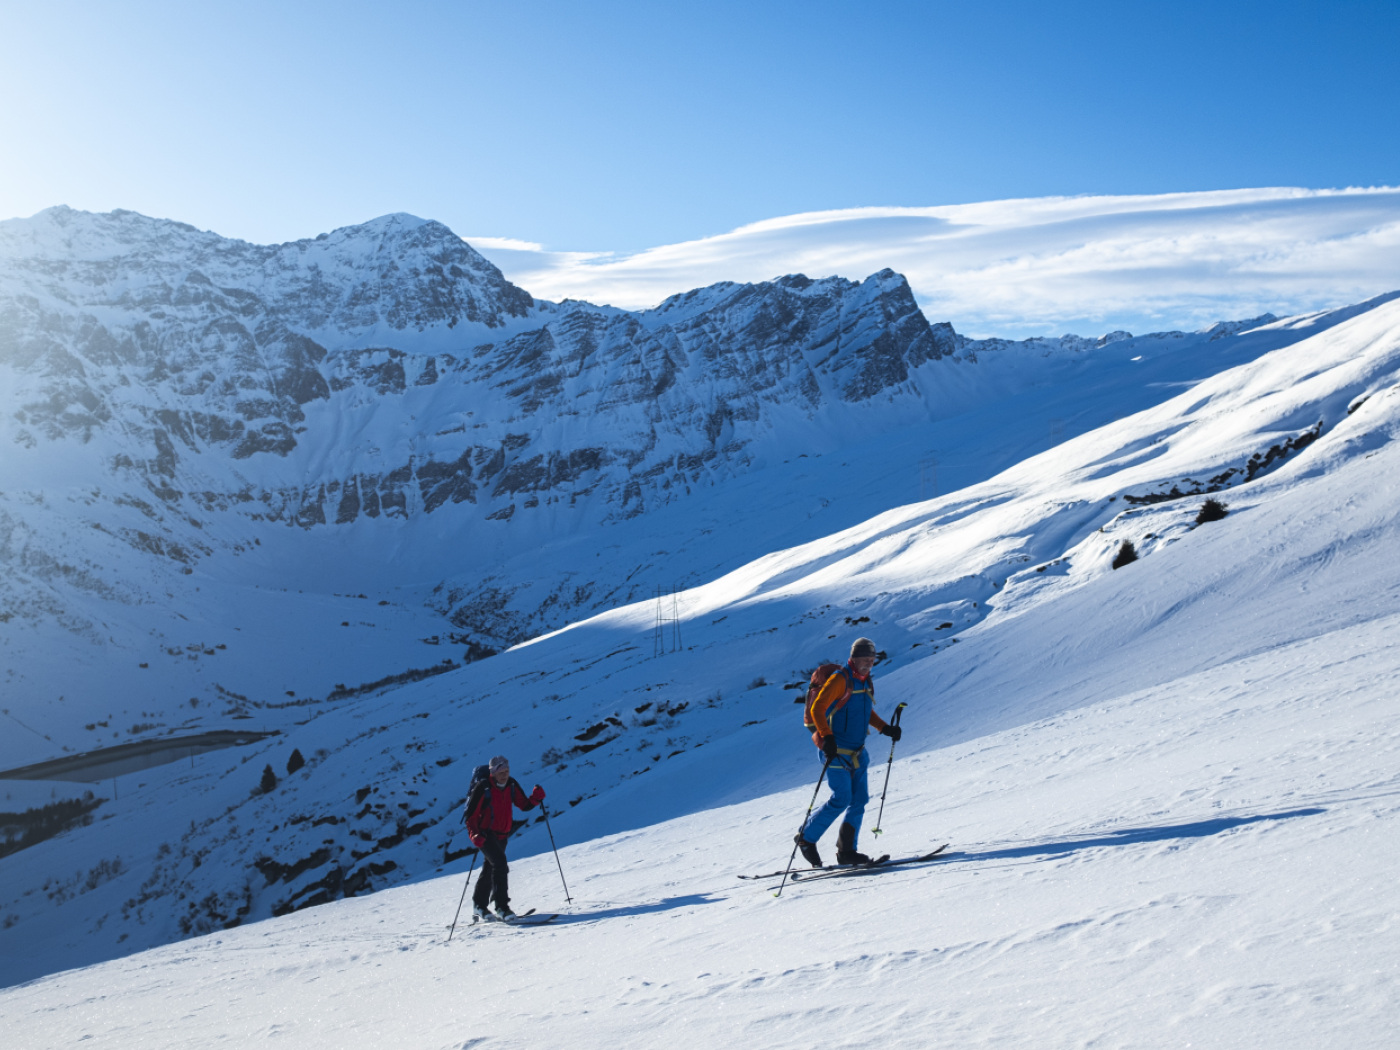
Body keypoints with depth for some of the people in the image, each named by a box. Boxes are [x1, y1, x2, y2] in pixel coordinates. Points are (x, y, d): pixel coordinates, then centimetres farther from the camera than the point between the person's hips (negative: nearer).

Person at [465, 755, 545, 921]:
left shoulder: (512, 785, -4)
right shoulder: (483, 789, -20)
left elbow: (524, 805, 3)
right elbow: (470, 814, -16)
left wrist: (536, 798, -17)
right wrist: (475, 835, -29)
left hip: (502, 834, 6)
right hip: (485, 834, -6)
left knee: (489, 869, 15)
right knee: (500, 863, -22)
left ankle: (479, 907, 29)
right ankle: (501, 906, -19)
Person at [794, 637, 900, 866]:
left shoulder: (867, 682, 12)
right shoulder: (840, 680, -14)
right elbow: (817, 709, -20)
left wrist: (885, 729, 14)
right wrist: (827, 737, -31)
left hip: (857, 752, 8)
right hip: (837, 751, -8)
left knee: (860, 799, 3)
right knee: (841, 800, -12)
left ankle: (846, 850, 11)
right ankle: (806, 838, 4)